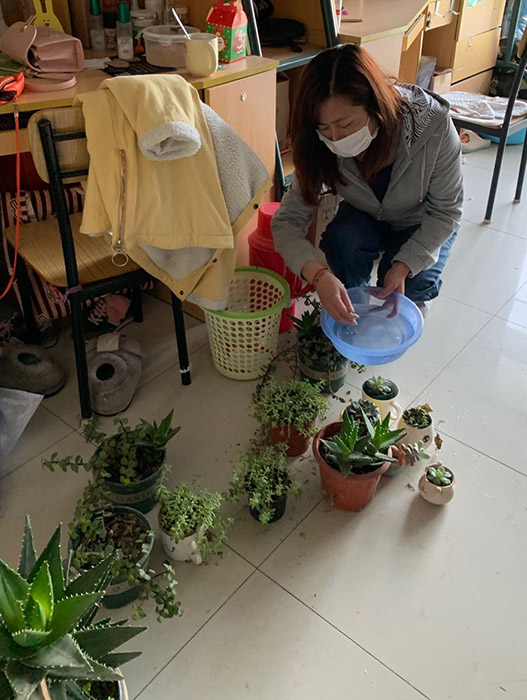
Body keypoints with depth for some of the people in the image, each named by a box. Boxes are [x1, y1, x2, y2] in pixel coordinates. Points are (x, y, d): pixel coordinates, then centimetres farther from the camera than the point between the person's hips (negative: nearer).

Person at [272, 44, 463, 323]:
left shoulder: (432, 124, -34)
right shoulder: (324, 147, -29)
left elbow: (445, 211, -22)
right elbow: (287, 220, -29)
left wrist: (405, 265, -34)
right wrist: (318, 275, -48)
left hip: (423, 224, -1)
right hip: (366, 217, 1)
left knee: (412, 286, -26)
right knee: (343, 239, -31)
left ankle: (414, 298, 11)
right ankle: (353, 310, -3)